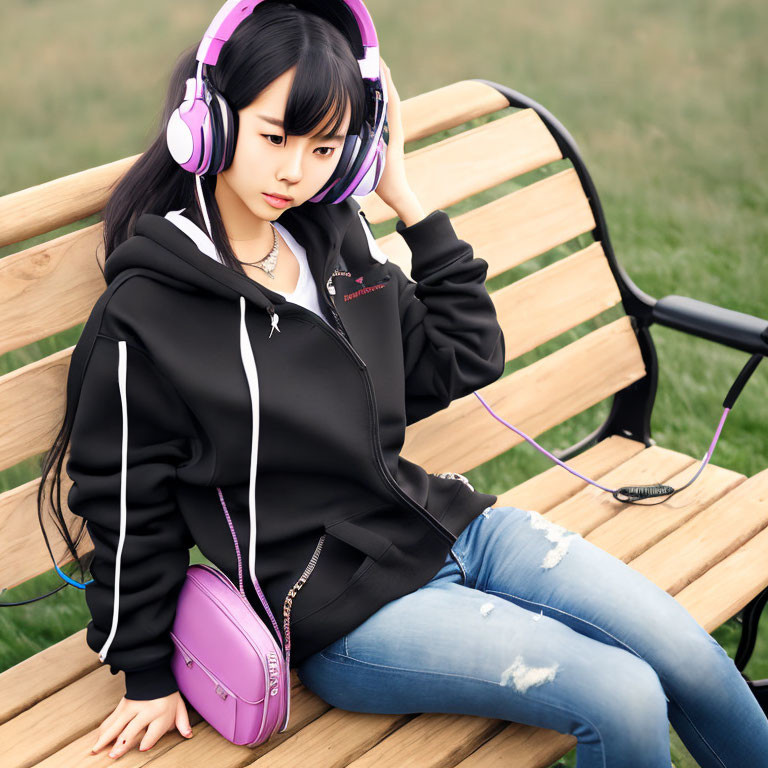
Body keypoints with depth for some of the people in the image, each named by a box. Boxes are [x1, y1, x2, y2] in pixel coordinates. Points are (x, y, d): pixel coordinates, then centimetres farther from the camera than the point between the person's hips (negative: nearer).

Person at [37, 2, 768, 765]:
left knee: (689, 656, -1)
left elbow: (467, 360, 12)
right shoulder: (142, 321, -13)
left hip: (446, 523, 7)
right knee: (625, 702, -15)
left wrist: (406, 199, 6)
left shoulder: (337, 242, 6)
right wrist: (149, 675, 3)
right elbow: (131, 511, -4)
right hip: (343, 608, -6)